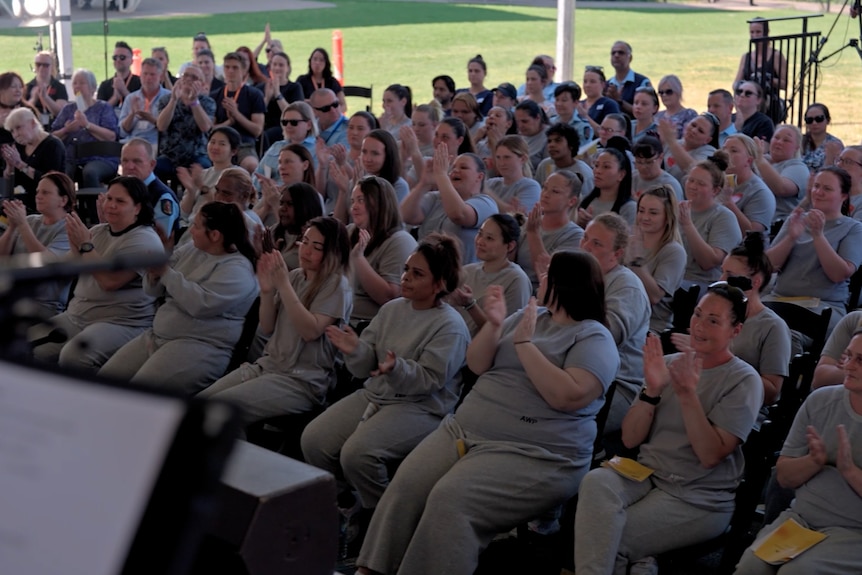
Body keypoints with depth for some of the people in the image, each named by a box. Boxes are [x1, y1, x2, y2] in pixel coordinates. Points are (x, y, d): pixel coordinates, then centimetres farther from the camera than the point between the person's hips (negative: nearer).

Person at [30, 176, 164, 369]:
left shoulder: (144, 240, -9)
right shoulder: (97, 231, 14)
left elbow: (109, 281, -20)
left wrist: (85, 244, -17)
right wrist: (74, 243, -8)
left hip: (121, 323, -7)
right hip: (76, 316, 7)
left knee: (72, 357, -33)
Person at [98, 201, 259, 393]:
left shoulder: (237, 269, -11)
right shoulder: (190, 250, 13)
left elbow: (200, 304, -25)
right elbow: (154, 291, 14)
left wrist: (166, 272, -18)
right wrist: (154, 274, -9)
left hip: (200, 346, -9)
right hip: (157, 336, 9)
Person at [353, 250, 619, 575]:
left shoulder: (594, 339, -5)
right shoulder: (529, 315, 16)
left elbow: (567, 396, -21)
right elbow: (477, 365, 14)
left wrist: (524, 342, -15)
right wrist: (494, 325, -4)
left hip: (533, 455, -7)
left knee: (450, 499, -28)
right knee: (407, 483, -15)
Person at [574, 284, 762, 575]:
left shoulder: (744, 381, -4)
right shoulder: (669, 364, 8)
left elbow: (710, 455, -15)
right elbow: (630, 439, 3)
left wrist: (687, 395, -23)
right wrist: (651, 390, -12)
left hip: (699, 499, -4)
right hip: (647, 475, 4)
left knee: (604, 540, -25)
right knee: (597, 482, -30)